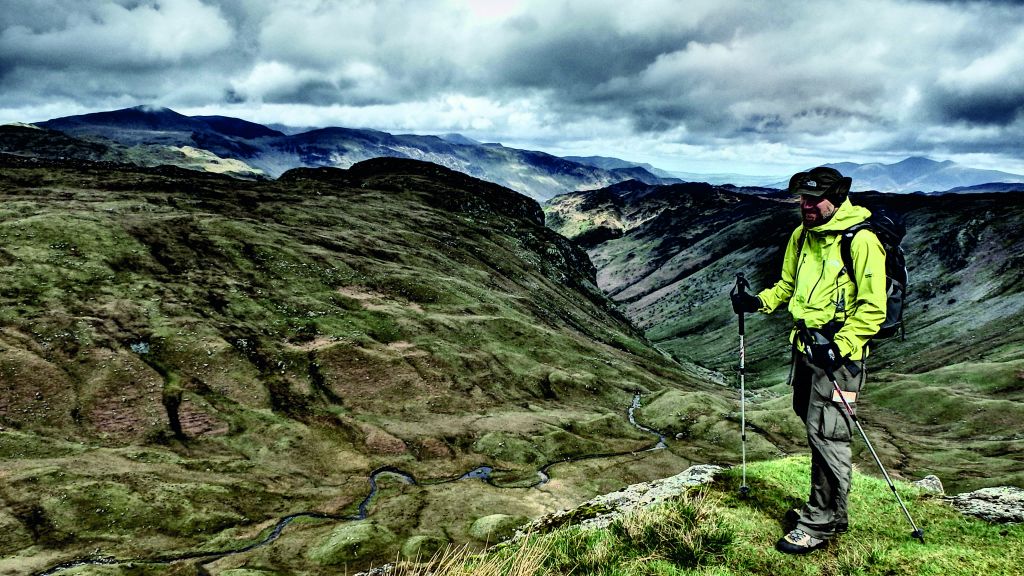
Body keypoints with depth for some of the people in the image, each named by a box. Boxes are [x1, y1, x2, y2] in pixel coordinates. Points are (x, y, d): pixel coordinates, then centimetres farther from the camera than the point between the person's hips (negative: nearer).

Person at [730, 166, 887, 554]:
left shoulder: (861, 240, -15)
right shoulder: (802, 236, 9)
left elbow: (873, 307, -15)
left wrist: (840, 346, -23)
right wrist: (758, 301, 4)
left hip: (838, 353, -8)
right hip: (806, 347, 8)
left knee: (828, 436, -5)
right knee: (815, 429, 16)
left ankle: (820, 525, 8)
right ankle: (829, 512, 31)